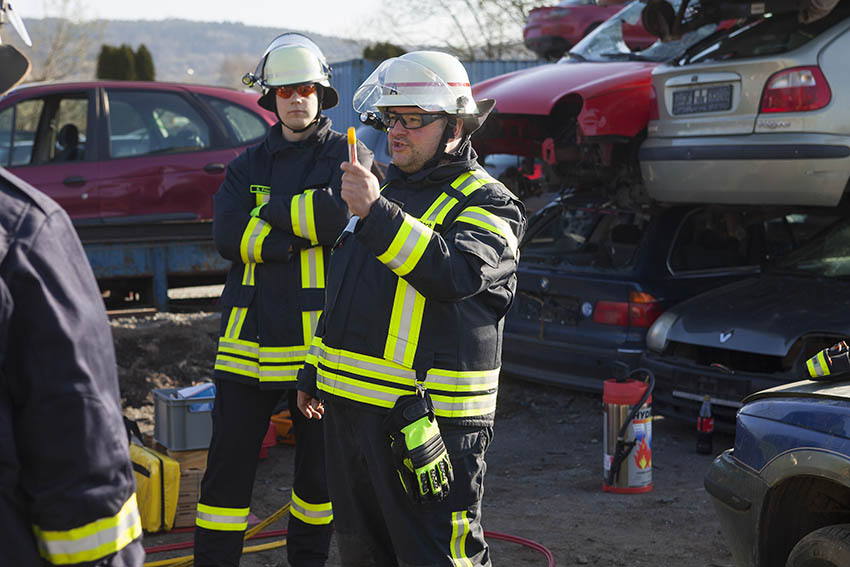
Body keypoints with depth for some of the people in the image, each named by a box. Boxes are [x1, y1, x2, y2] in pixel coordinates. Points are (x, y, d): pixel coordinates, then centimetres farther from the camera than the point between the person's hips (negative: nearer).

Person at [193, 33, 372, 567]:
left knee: (320, 464, 11)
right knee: (229, 462, 3)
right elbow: (227, 236, -4)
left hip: (320, 336, -2)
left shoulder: (349, 155, 2)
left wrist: (268, 211, -11)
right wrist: (299, 233, -14)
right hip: (250, 335, 3)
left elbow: (341, 211, -19)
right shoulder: (249, 163, 12)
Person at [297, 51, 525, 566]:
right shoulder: (389, 190, 19)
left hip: (428, 417, -8)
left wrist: (377, 214, -35)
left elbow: (456, 272, -29)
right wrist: (315, 372, 27)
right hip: (349, 405, 8)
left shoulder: (485, 201, -7)